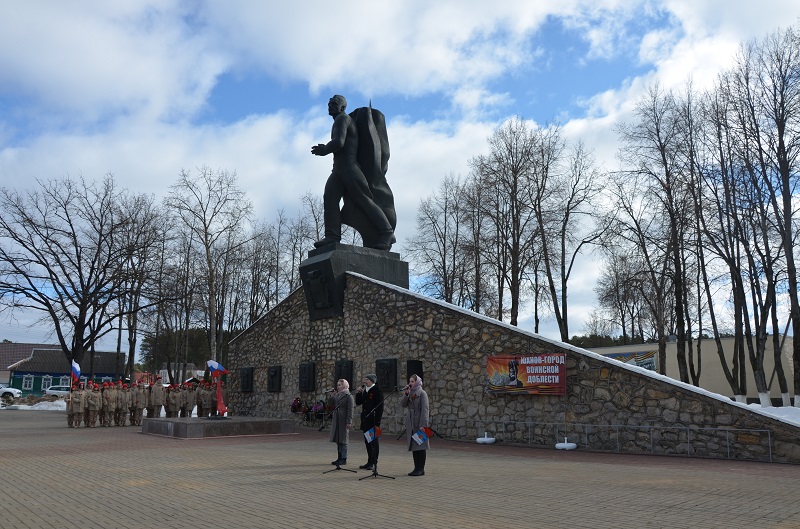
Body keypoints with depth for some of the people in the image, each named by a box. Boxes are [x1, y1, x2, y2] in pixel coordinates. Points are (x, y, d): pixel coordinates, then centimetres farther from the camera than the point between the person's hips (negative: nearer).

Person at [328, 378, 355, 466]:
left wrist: (349, 422, -18)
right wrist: (332, 395, -1)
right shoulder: (336, 395, 13)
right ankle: (340, 458, 19)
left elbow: (350, 410, -12)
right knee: (337, 440, 11)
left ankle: (344, 459, 5)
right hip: (336, 420, 7)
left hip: (343, 420, -7)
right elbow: (331, 404, 9)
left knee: (343, 440, -2)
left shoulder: (348, 396, -8)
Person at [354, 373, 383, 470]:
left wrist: (377, 422, -18)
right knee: (367, 442, 13)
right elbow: (358, 403, 16)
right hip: (365, 420, 8)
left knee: (373, 442, -2)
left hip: (373, 421, -8)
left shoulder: (377, 391, -11)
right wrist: (359, 393, 0)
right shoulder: (365, 391, 14)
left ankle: (374, 463, 4)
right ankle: (370, 462, 21)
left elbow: (380, 408, -14)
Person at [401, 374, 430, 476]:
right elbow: (403, 404, 0)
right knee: (413, 445, 9)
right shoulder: (410, 393, 12)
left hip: (419, 422, -7)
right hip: (411, 423, 7)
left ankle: (421, 469, 4)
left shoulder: (422, 393, -8)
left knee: (421, 446, -1)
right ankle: (416, 468, 16)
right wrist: (406, 394, -13)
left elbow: (425, 409, -13)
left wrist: (423, 424, -20)